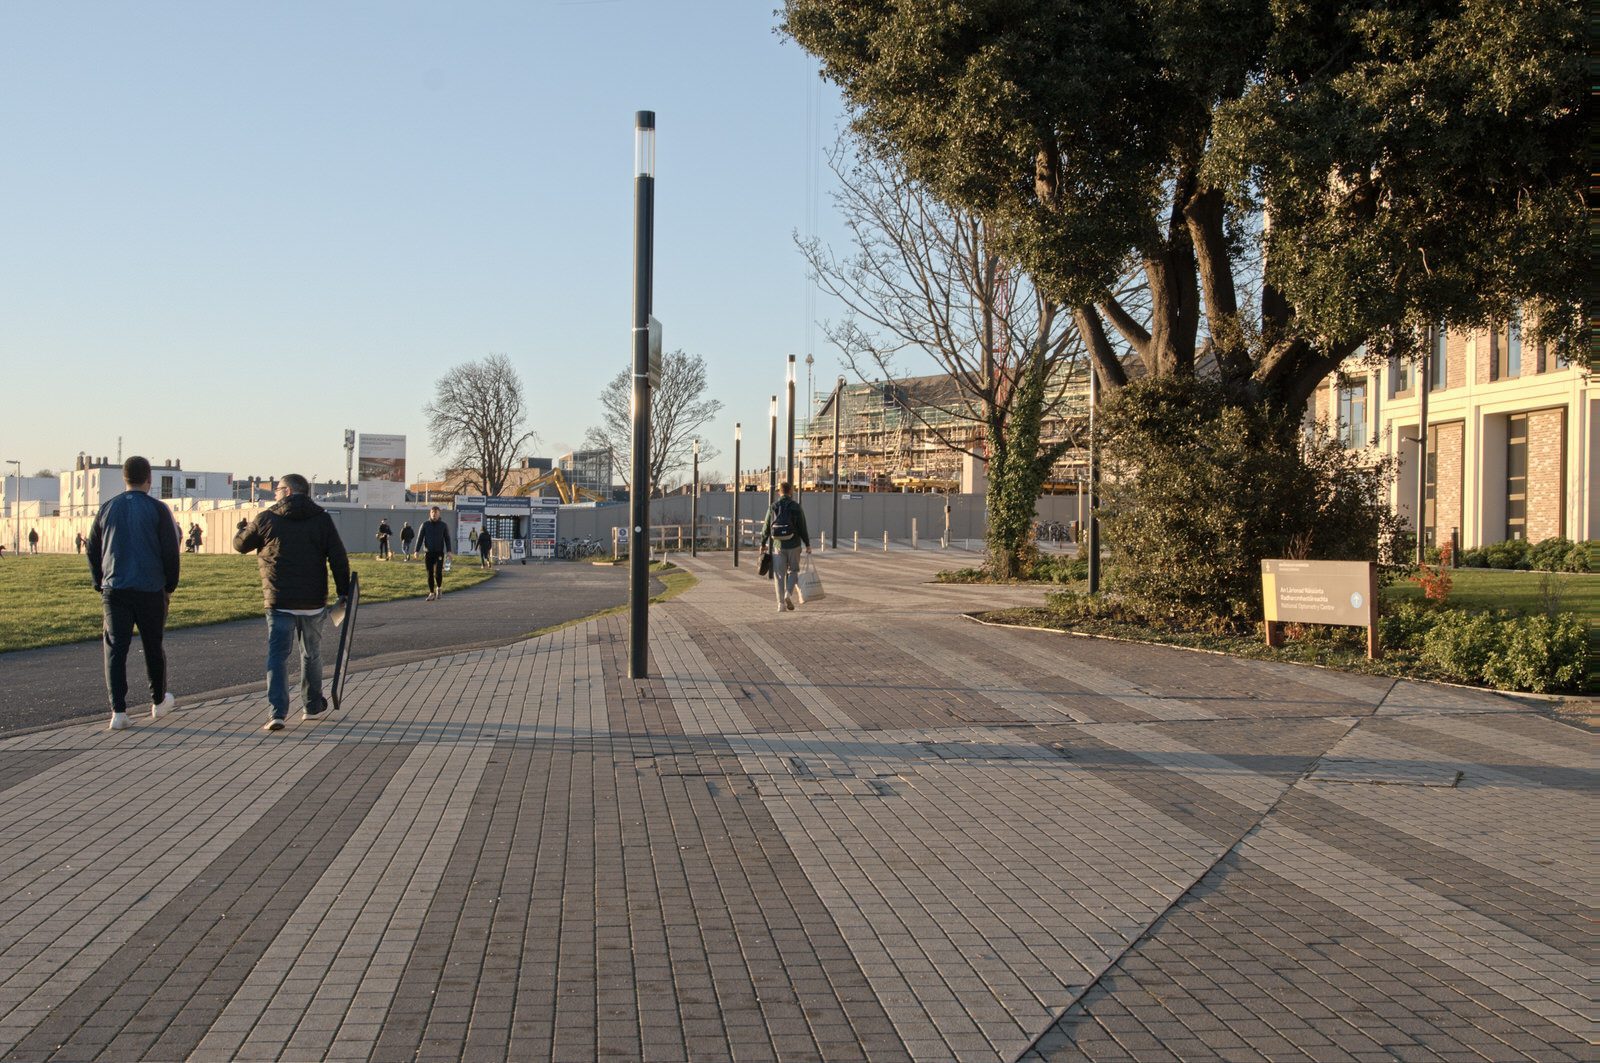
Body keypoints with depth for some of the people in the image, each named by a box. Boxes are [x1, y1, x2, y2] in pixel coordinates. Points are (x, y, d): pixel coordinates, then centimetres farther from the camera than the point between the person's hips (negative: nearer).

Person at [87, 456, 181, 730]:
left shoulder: (107, 509, 7)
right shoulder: (158, 509, -4)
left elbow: (92, 550, 11)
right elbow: (170, 551, -5)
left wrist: (100, 585, 18)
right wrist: (170, 587, 5)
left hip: (114, 590, 2)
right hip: (150, 589, -2)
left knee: (115, 649, 2)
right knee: (153, 646, 13)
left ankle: (118, 711, -6)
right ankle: (159, 702, 28)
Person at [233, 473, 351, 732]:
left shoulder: (266, 519, -1)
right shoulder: (322, 519, 1)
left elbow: (240, 544, 13)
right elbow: (339, 558, -4)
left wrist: (247, 527, 35)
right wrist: (344, 592, 1)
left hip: (279, 603, -2)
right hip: (313, 603, 2)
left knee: (277, 656, 2)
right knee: (311, 655, 16)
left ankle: (277, 712, -10)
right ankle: (312, 706, 27)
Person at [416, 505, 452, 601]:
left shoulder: (443, 525, 3)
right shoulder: (425, 524, 3)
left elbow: (447, 539, 1)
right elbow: (420, 538, 1)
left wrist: (449, 551, -12)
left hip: (439, 553, -1)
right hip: (428, 553, 1)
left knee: (438, 572, -13)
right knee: (430, 574, 3)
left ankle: (439, 588, 14)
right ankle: (431, 594, 11)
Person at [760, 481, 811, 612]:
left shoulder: (772, 507, 0)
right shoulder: (796, 507, -6)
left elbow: (766, 528, 2)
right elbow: (802, 528, -7)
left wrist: (763, 544, 14)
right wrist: (807, 544, 2)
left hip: (777, 546, 2)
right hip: (793, 545, -1)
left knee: (779, 575, 7)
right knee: (793, 570, 16)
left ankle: (781, 604, 3)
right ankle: (788, 593, -5)